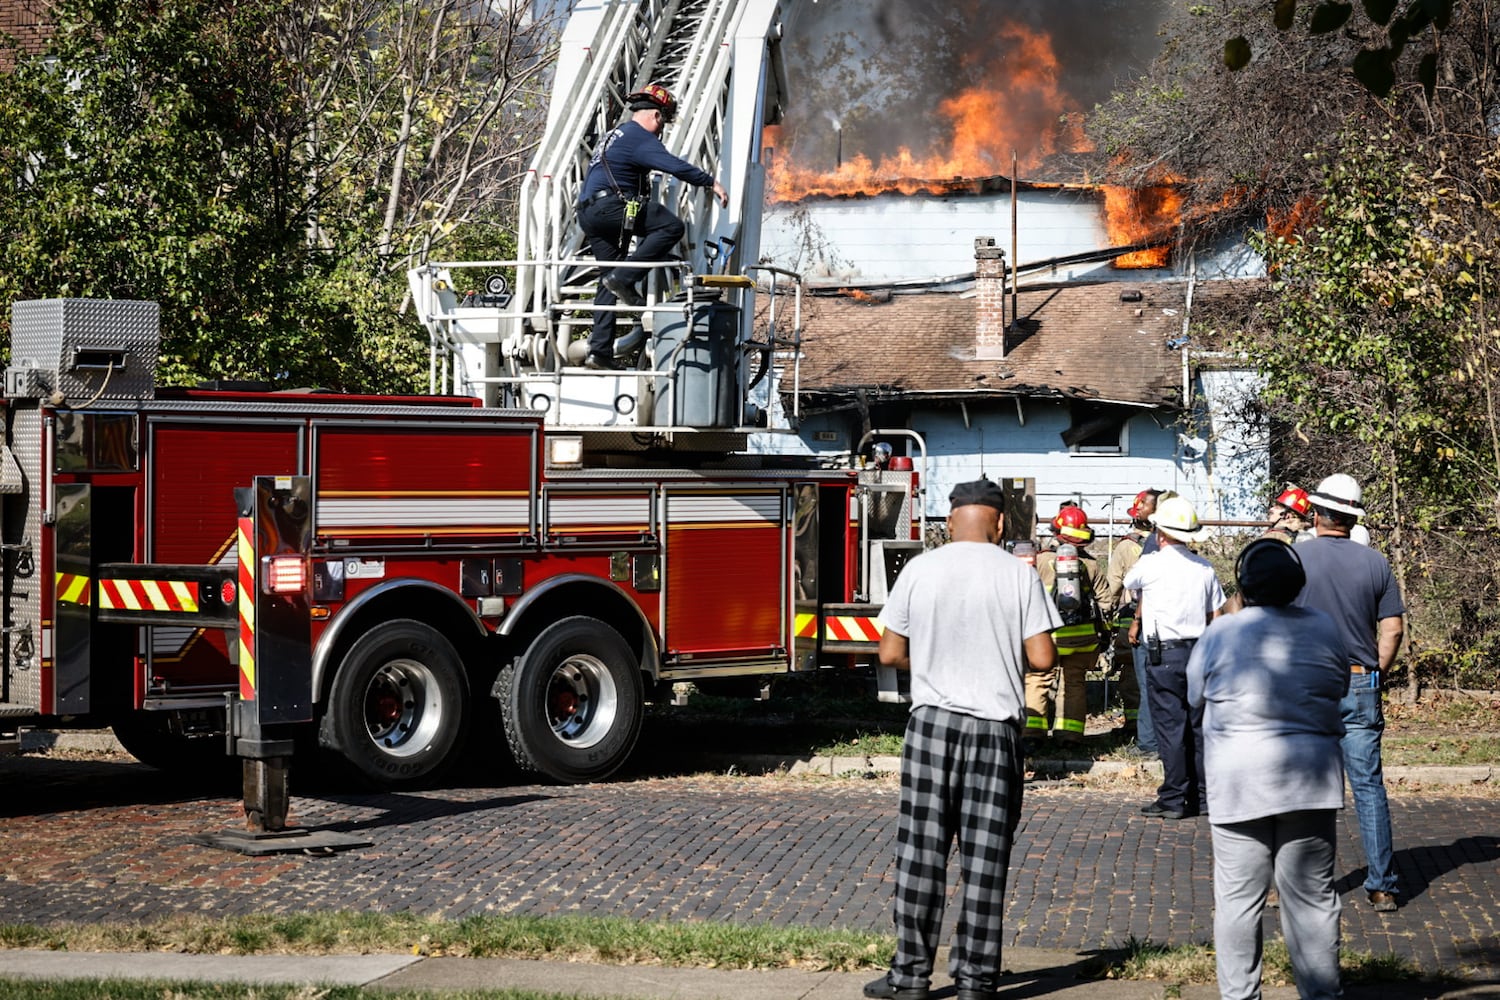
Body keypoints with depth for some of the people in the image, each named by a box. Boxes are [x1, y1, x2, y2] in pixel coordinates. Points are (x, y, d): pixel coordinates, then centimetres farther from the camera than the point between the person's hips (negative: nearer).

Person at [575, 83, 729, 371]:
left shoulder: (617, 135, 28)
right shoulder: (639, 137, -6)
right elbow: (673, 165, -19)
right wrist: (711, 182, -17)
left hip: (589, 215, 10)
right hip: (610, 205, -10)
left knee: (609, 282, 10)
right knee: (672, 226, -18)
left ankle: (599, 351, 5)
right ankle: (624, 279, -20)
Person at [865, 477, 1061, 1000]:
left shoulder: (919, 570, -2)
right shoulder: (1020, 575, -4)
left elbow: (891, 653, 1)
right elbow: (1042, 658, -7)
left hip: (933, 721, 0)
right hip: (996, 727, 0)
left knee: (921, 852, 6)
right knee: (985, 857, 4)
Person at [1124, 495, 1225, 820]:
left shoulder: (1151, 564, -7)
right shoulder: (1204, 568, 7)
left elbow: (1129, 582, 15)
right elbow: (1215, 616, 11)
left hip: (1164, 654, -6)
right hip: (1199, 652, 6)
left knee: (1170, 726, -4)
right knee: (1197, 725, 10)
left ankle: (1173, 799, -3)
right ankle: (1201, 796, 14)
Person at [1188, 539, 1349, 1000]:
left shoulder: (1222, 633, -6)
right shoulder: (1323, 629, 1)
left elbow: (1195, 697, 7)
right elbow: (1340, 690, 15)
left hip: (1239, 782, -2)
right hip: (1310, 780, 2)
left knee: (1238, 898, 4)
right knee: (1312, 896, 8)